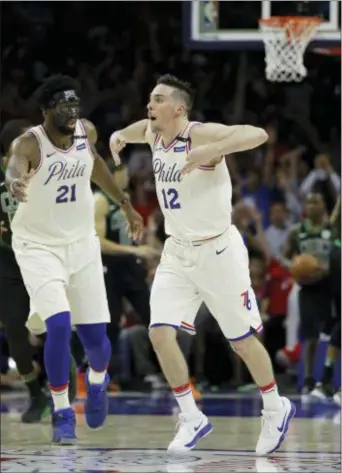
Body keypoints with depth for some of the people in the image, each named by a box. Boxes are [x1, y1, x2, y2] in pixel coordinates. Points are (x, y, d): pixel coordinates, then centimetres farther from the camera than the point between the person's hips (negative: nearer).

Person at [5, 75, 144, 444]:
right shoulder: (30, 143, -23)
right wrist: (16, 183, -70)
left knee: (95, 337, 4)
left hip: (81, 243, 4)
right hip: (38, 245, -4)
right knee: (59, 325, -22)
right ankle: (62, 414, -4)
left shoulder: (87, 132, -7)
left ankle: (97, 381, 41)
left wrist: (125, 204, 19)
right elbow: (14, 168, -47)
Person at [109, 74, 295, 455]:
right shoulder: (154, 135, 2)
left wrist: (210, 151, -47)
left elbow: (258, 134, -35)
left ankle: (275, 409, 28)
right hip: (177, 252, 6)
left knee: (243, 340, 5)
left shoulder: (203, 135, -20)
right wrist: (120, 135, 7)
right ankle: (192, 419, 4)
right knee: (160, 334, -9)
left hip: (217, 250, -6)